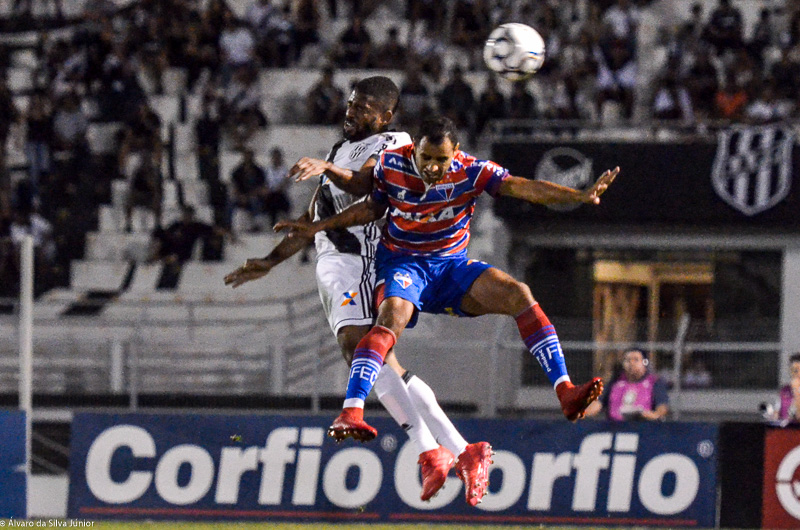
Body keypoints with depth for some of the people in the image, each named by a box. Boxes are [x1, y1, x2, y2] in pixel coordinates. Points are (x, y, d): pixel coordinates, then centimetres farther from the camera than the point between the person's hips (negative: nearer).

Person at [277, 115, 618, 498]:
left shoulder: (471, 172, -14)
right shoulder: (392, 165, -12)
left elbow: (522, 187, -27)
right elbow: (372, 208, 7)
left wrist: (580, 196, -40)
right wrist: (318, 227, 4)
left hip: (452, 265, 2)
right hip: (402, 262, -2)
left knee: (518, 294, -20)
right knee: (392, 317, -34)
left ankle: (564, 391, -21)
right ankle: (350, 412, -46)